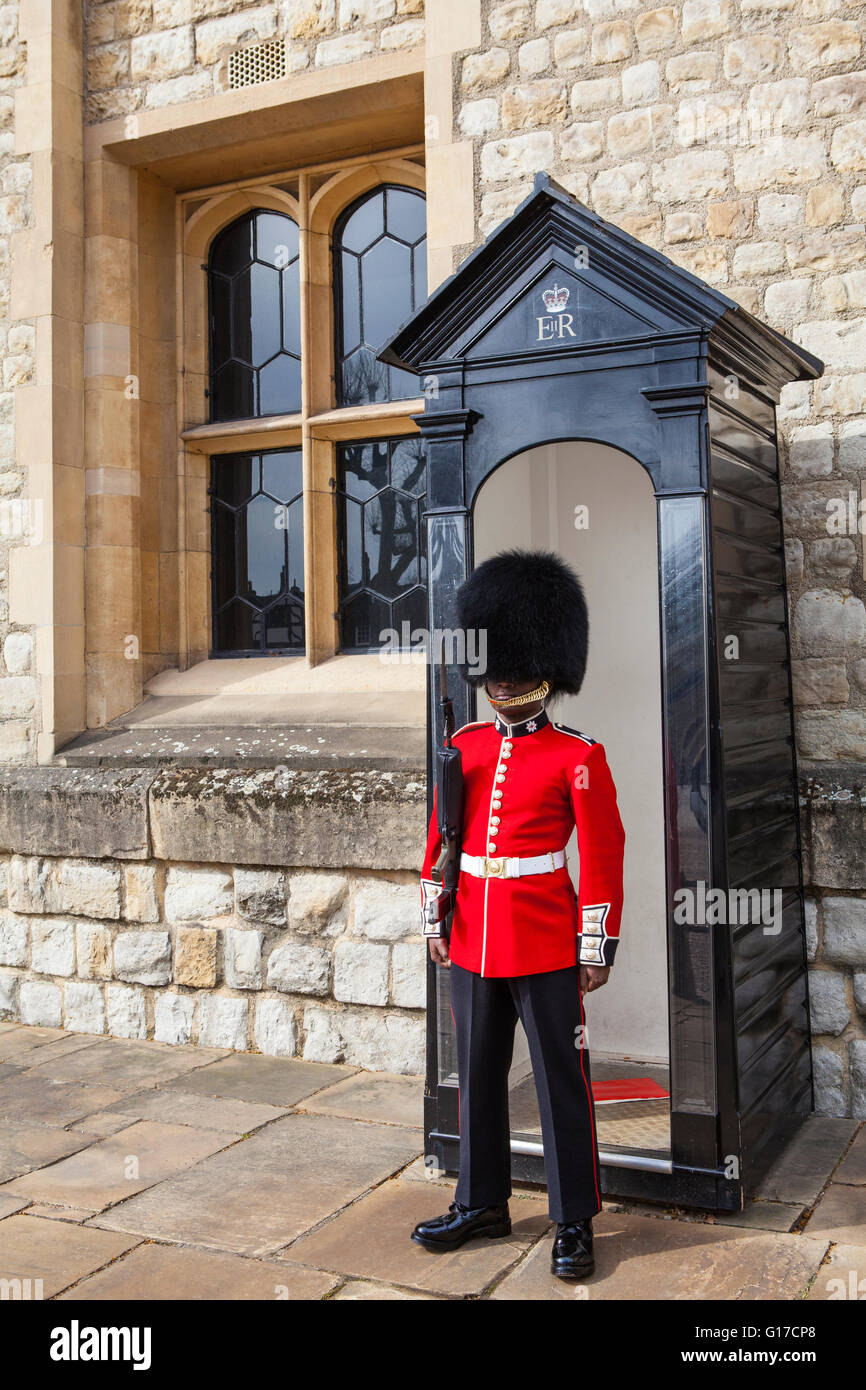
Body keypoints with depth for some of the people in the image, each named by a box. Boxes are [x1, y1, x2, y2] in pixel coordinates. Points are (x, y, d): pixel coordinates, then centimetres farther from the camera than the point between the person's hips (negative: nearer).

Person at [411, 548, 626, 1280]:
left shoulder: (578, 756, -7)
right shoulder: (462, 747, 7)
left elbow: (603, 856, -8)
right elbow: (439, 840, 12)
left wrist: (597, 948, -10)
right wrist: (436, 922, 11)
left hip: (546, 944, -5)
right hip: (473, 942, 5)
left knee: (562, 1081, 5)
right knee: (478, 1076, 15)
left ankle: (575, 1223, 19)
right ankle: (482, 1202, 32)